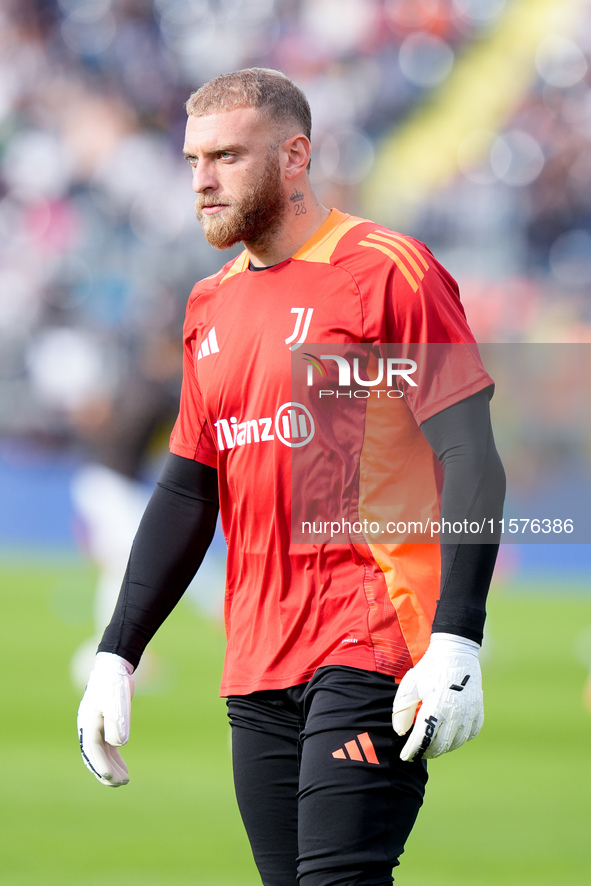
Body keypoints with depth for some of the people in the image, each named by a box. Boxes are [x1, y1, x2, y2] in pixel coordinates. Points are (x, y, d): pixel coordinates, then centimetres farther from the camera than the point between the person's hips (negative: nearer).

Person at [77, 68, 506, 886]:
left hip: (372, 649, -7)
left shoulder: (385, 270, -5)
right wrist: (117, 656, 12)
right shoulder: (212, 306, 17)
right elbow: (187, 492, 21)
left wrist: (455, 645, -20)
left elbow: (470, 463, -11)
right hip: (261, 665, 7)